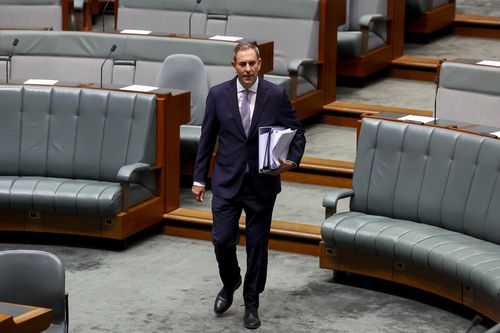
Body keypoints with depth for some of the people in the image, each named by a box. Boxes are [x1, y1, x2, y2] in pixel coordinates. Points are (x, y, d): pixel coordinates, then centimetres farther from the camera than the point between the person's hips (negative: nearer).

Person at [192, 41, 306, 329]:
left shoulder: (276, 95, -5)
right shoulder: (218, 95, -2)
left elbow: (297, 133, 2)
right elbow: (207, 139, 5)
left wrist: (292, 161, -17)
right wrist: (199, 178, 5)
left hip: (263, 182, 0)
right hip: (227, 181, 0)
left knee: (258, 244, 7)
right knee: (222, 240, -5)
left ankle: (252, 304, 24)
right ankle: (230, 284, 27)